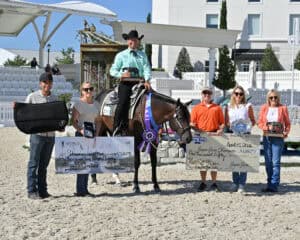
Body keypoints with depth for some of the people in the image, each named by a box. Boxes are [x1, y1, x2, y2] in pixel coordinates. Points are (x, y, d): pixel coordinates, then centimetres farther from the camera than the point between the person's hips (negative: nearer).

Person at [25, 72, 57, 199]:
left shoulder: (55, 98, 13)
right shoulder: (32, 97, 0)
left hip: (50, 134, 4)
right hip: (37, 133, -4)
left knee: (44, 164, 9)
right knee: (34, 163, -3)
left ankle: (42, 190, 14)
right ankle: (32, 191, 1)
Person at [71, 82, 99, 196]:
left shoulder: (96, 105, 11)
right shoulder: (78, 105, -7)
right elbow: (73, 121, -10)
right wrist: (81, 130, -25)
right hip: (81, 135, -6)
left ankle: (84, 189, 15)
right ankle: (80, 190, -3)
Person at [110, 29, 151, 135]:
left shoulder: (143, 55, 18)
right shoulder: (121, 55, 13)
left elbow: (147, 68, 5)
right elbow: (113, 70, 11)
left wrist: (147, 80, -14)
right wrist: (122, 74, -10)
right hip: (125, 83, -3)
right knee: (123, 102, -24)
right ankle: (117, 130, -22)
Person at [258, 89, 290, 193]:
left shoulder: (283, 108, 2)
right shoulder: (264, 108, 8)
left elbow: (287, 123, 5)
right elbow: (260, 123, 6)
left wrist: (286, 132, -13)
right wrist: (267, 127, -12)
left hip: (278, 138, -3)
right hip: (266, 137, 3)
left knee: (276, 162, -9)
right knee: (268, 162, 6)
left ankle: (274, 185, -7)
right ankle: (270, 184, 15)